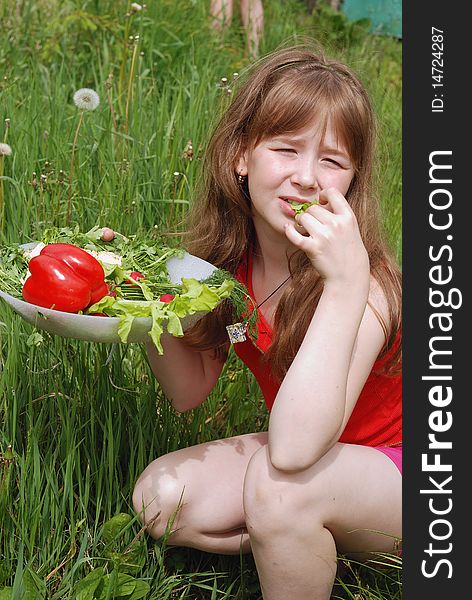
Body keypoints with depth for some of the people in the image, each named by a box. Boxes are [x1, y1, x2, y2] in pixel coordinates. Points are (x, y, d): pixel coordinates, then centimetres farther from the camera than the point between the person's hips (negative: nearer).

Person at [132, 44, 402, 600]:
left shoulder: (364, 284, -28)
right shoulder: (228, 257, -9)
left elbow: (292, 451, -41)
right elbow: (189, 391, -1)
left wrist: (345, 282, -43)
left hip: (389, 470, -6)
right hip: (301, 447, 6)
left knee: (279, 484, -34)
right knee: (160, 495, -13)